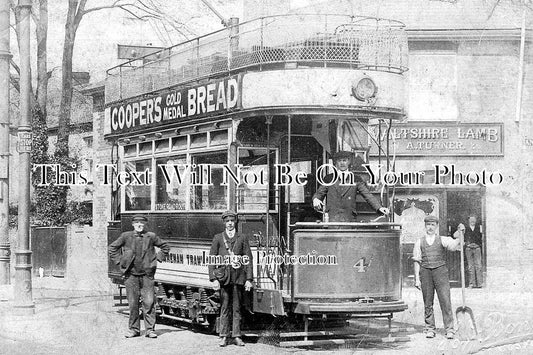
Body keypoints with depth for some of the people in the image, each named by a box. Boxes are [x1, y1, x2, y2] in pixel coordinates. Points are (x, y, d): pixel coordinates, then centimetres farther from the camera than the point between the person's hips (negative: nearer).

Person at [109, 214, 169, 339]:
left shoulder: (151, 236, 2)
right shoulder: (126, 236, 1)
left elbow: (164, 247, 15)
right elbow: (112, 248, 11)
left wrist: (157, 259, 6)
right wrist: (120, 261, 4)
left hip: (147, 274, 0)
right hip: (131, 274, 0)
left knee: (149, 302, -4)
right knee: (133, 303, 3)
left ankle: (150, 329, 3)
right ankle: (134, 329, 13)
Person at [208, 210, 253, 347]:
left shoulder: (242, 239, 10)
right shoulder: (218, 238, 8)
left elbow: (248, 260, 7)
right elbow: (211, 259, 5)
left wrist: (249, 279, -1)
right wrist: (213, 278, -5)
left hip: (238, 278, 1)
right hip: (224, 278, -1)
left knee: (237, 308, 3)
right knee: (225, 308, 1)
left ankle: (237, 336, 8)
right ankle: (223, 336, 6)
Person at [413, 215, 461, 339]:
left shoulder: (442, 240, 7)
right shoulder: (419, 242, 11)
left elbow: (454, 245, -12)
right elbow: (417, 261, 8)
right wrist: (417, 278, 1)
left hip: (440, 270, -1)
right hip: (425, 272, 1)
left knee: (445, 301, -7)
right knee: (428, 303, 4)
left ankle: (449, 329, -5)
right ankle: (430, 329, 11)